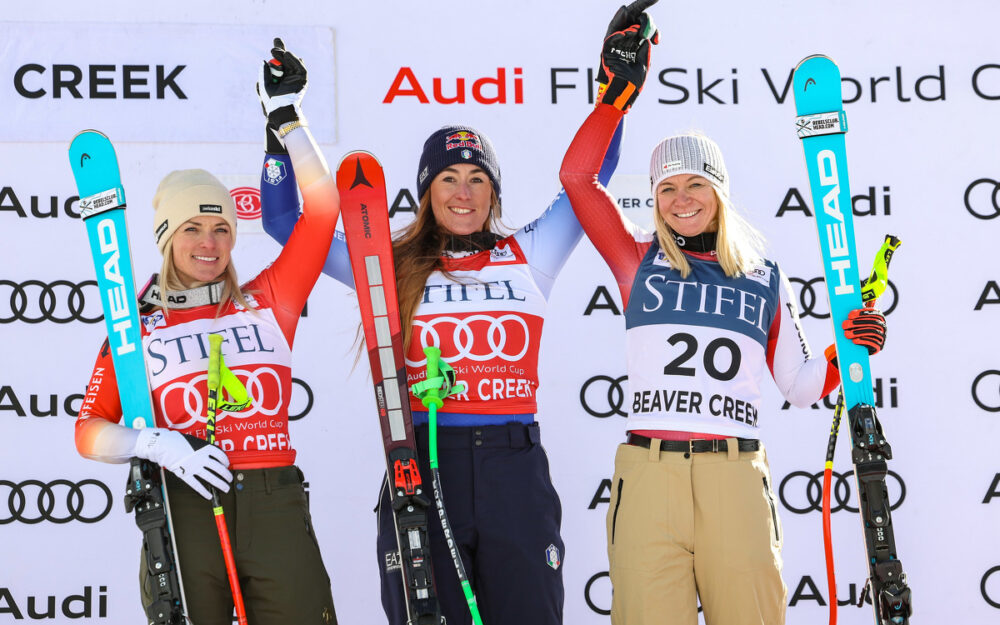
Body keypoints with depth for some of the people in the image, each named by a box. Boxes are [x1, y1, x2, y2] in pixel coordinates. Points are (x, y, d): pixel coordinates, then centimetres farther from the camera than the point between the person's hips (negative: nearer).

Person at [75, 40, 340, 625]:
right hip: (184, 509, -1)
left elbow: (322, 210, 6)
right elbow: (91, 431, 6)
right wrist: (156, 445, -13)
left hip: (274, 507, 1)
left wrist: (287, 115, 4)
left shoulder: (266, 303, 12)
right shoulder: (138, 326, 9)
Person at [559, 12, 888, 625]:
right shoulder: (640, 261, 14)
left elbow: (801, 385, 18)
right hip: (648, 475, -1)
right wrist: (622, 91, -1)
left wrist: (848, 350, -1)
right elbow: (577, 177, 3)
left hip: (737, 479, 1)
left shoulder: (766, 279, 16)